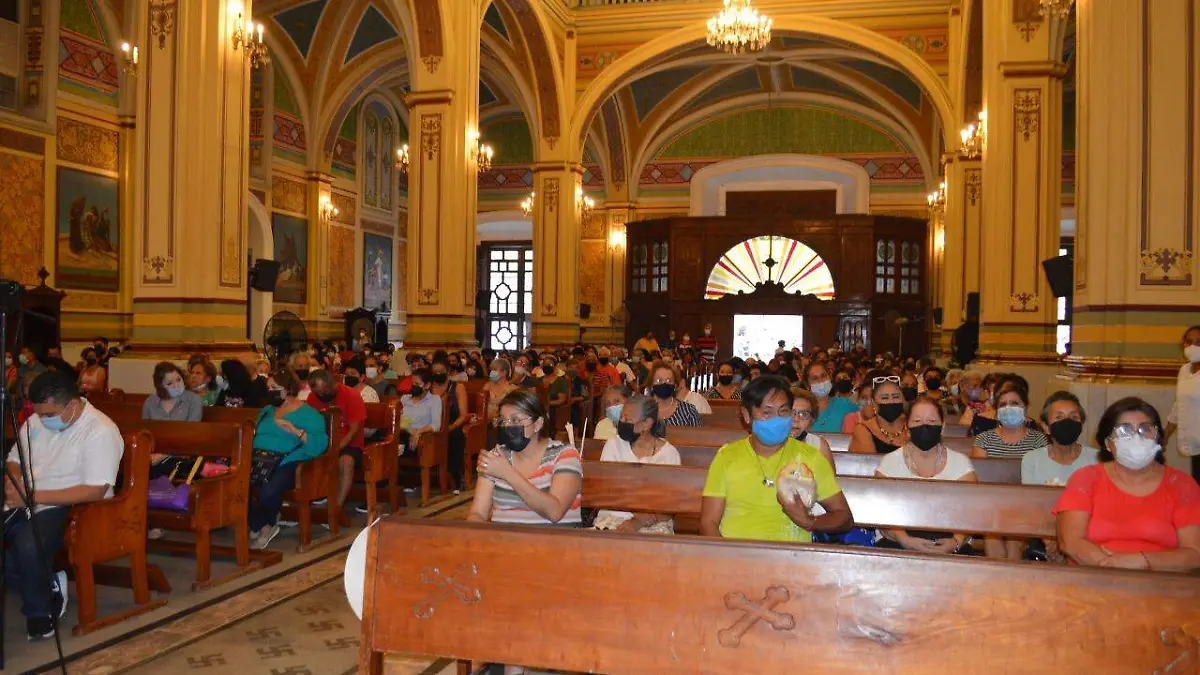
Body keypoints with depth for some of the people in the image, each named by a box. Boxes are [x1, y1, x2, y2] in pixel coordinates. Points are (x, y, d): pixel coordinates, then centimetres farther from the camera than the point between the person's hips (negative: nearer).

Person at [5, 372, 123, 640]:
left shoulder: (101, 432, -16)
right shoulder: (35, 421, 6)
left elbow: (95, 491, -22)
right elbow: (14, 461, 19)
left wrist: (33, 496, -25)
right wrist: (13, 482, -7)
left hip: (74, 509, -7)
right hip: (26, 506, 7)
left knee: (28, 544, -34)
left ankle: (40, 612, -7)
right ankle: (49, 588, 1)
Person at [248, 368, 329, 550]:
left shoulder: (307, 413, 3)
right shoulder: (267, 410, 26)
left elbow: (320, 445, -10)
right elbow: (255, 435, 31)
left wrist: (295, 431, -21)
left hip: (286, 463, -5)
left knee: (267, 491, -35)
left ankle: (259, 527, 1)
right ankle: (263, 527, -8)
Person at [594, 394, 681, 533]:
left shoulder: (669, 453, -1)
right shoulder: (614, 444, 3)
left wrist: (639, 523, -19)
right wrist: (637, 513, -18)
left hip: (655, 523, -1)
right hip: (614, 517, 1)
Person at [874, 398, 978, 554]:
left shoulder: (960, 463, 11)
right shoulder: (890, 461, 7)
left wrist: (956, 542, -17)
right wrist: (906, 541, -19)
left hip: (946, 544, 0)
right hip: (898, 543, 0)